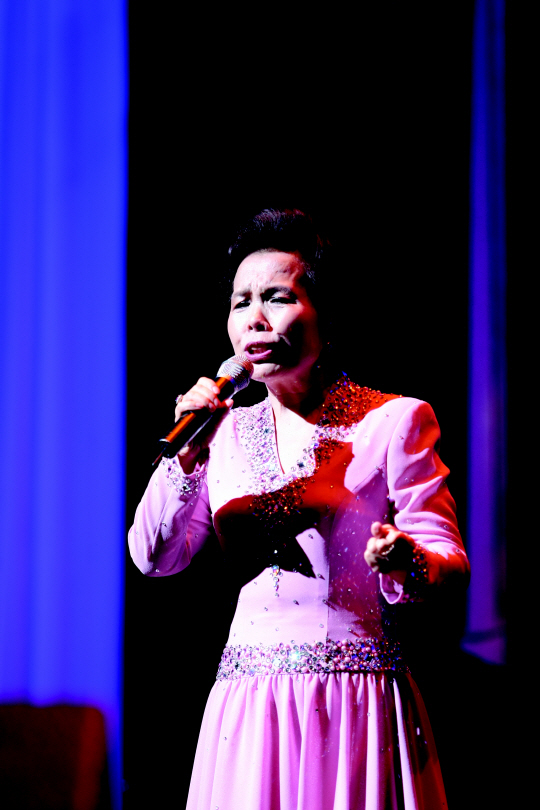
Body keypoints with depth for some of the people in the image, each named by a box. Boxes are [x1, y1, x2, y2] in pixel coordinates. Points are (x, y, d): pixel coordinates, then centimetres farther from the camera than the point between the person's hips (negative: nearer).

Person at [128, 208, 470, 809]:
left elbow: (450, 561, -5)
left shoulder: (394, 422, -3)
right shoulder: (228, 430, 9)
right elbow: (154, 559, 6)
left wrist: (407, 562, -28)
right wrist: (187, 460, -8)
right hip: (247, 707, 3)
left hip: (358, 707, -3)